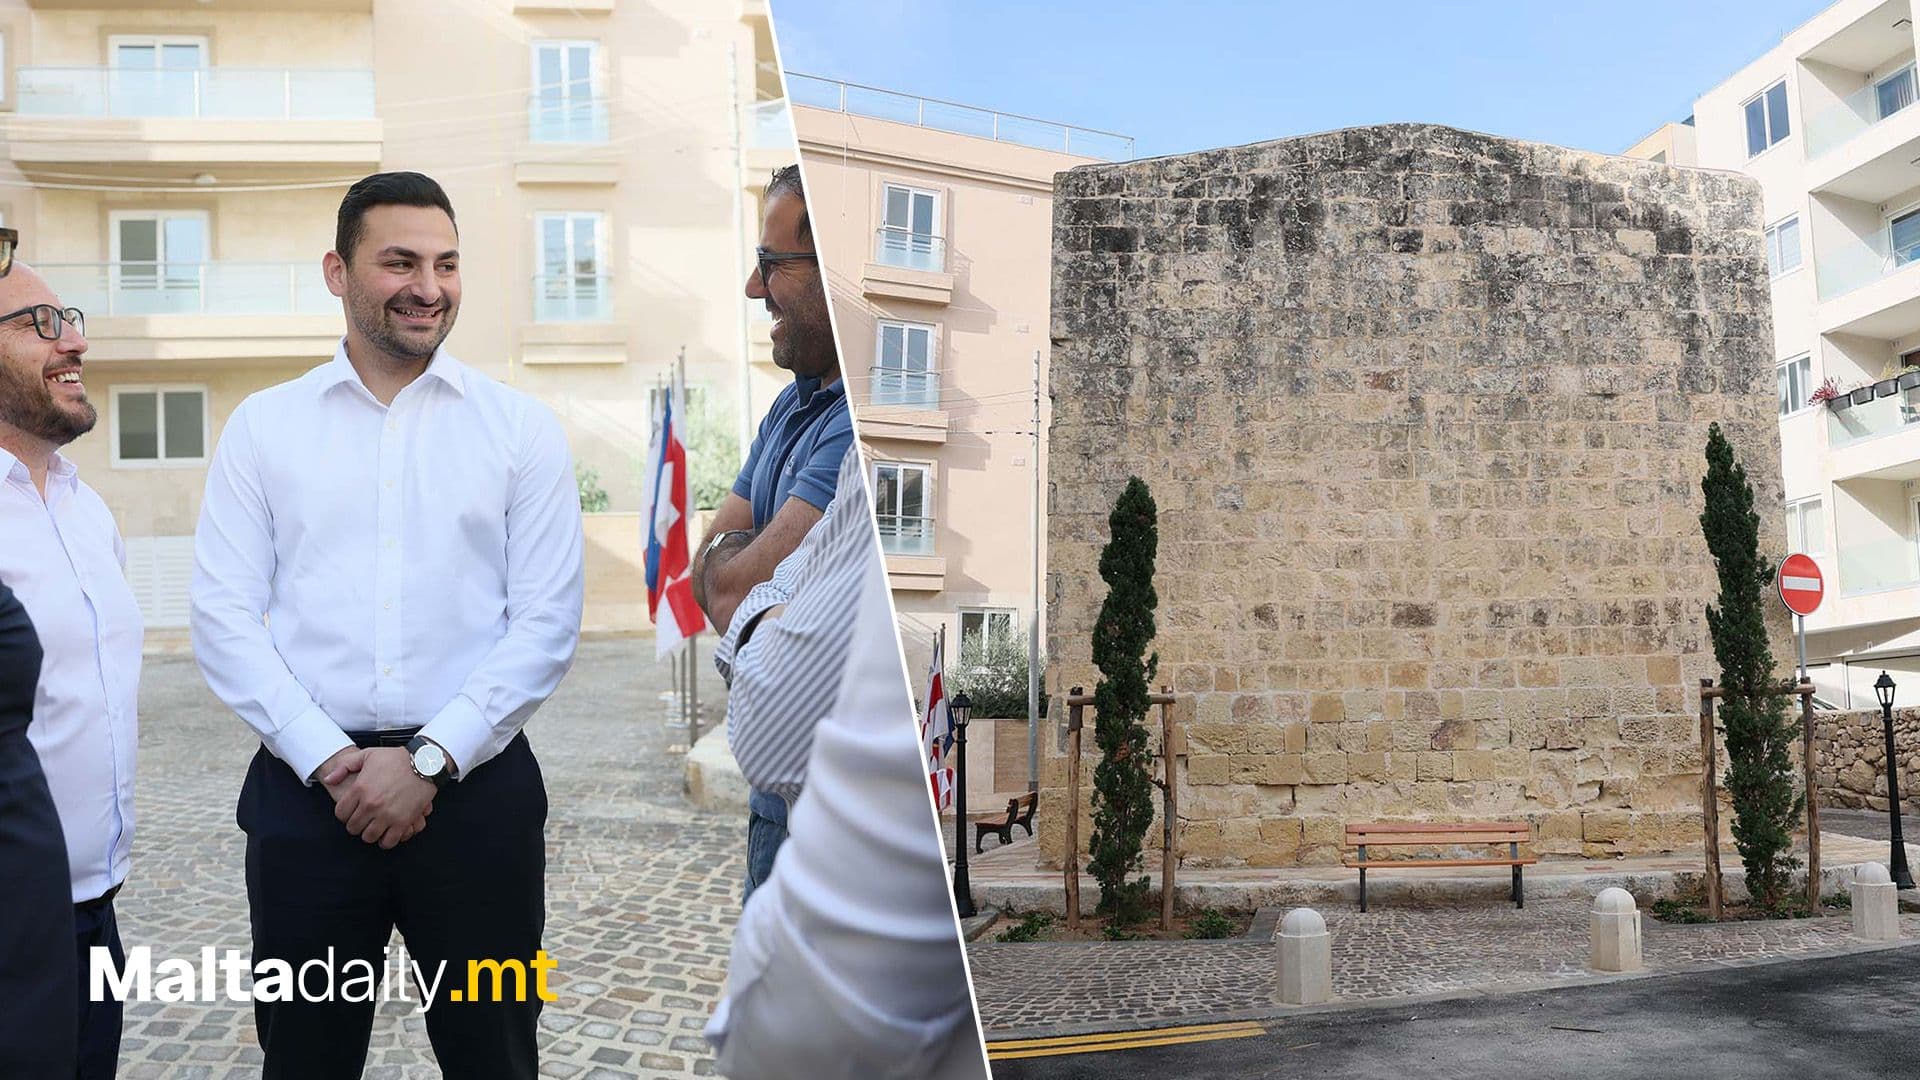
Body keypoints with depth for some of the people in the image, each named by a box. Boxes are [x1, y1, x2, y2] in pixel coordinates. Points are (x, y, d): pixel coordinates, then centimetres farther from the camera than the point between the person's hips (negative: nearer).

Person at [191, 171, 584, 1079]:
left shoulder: (522, 427, 2)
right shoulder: (262, 425, 5)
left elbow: (546, 623, -3)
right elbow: (224, 618, 0)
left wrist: (431, 760, -10)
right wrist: (328, 760, -10)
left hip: (476, 785, 0)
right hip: (304, 790, 1)